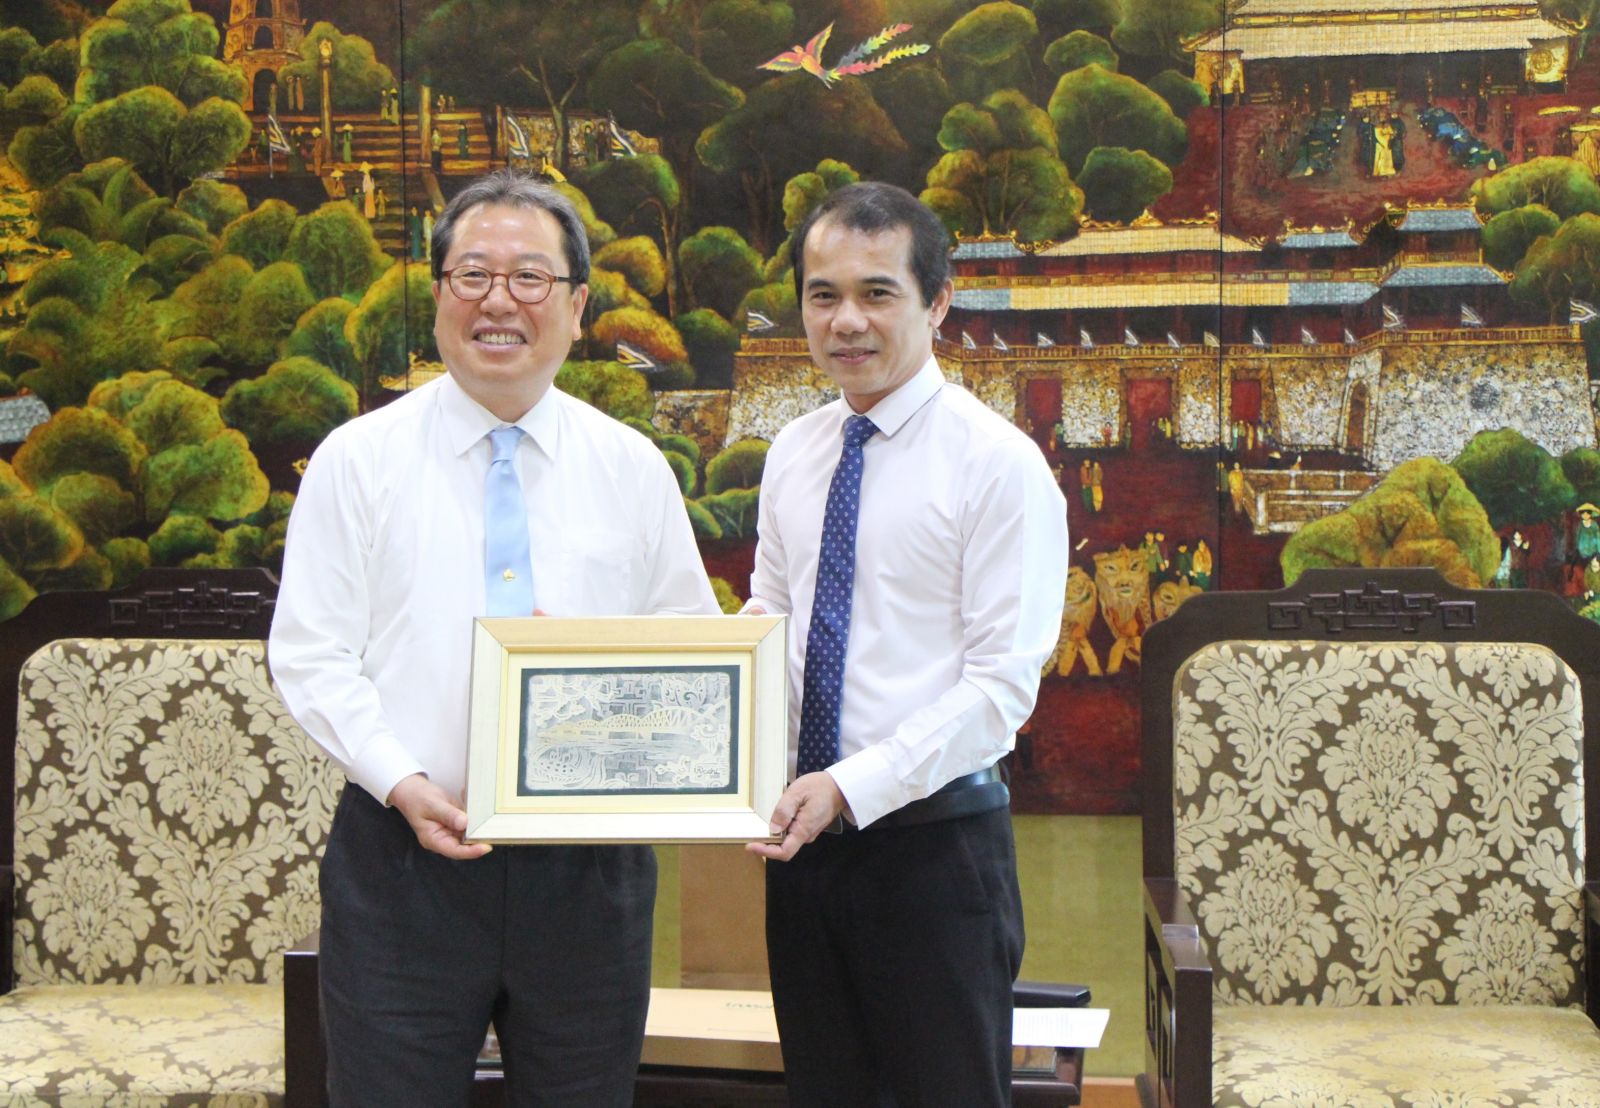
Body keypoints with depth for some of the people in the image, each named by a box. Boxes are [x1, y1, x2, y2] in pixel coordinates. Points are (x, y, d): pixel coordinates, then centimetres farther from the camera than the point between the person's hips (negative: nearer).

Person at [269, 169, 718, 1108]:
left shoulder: (634, 467, 8)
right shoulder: (359, 460, 2)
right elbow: (311, 655, -2)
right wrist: (404, 784, -16)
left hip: (588, 866, 2)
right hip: (404, 857, -2)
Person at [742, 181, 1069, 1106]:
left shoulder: (998, 463, -12)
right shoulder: (793, 454, 9)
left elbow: (1002, 684, -16)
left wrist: (851, 787, -23)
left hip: (936, 841, -6)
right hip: (806, 836, 6)